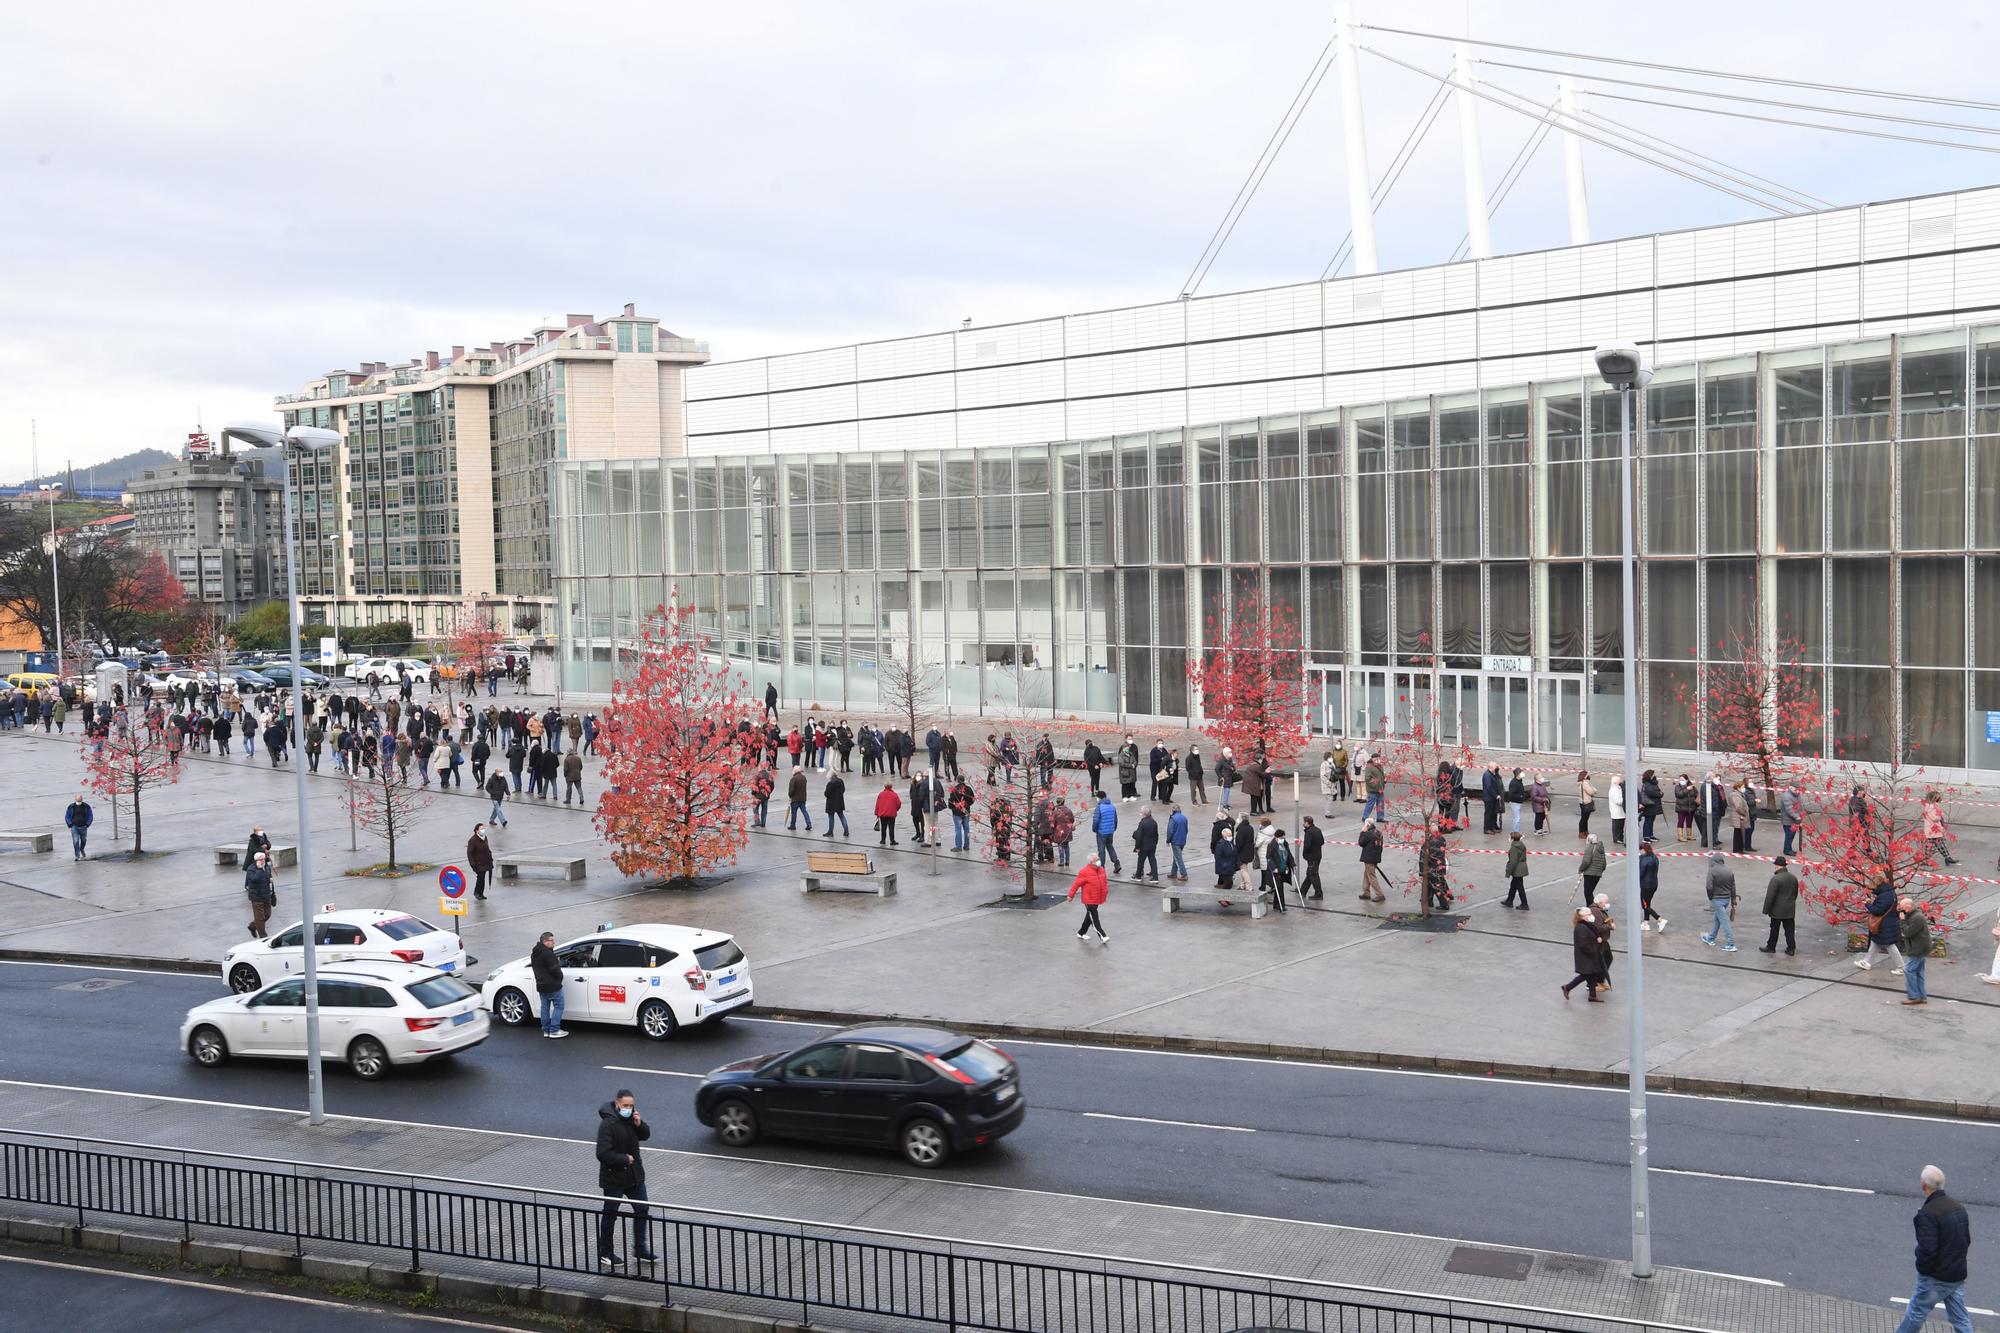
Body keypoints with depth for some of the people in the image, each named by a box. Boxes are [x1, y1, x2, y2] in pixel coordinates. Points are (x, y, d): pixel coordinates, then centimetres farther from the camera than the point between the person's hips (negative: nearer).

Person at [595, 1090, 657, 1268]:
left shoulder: (631, 1118, -1)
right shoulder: (607, 1123, -24)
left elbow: (646, 1135, 8)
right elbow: (603, 1154, -28)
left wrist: (639, 1124, -13)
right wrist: (625, 1159, -19)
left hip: (635, 1174, 7)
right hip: (614, 1177, -7)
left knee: (641, 1210, 11)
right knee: (610, 1214, 8)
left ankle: (641, 1249, 23)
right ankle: (605, 1254, 22)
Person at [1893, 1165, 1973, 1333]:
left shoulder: (1928, 1213, -23)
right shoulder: (1958, 1207, 4)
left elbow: (1927, 1249, -25)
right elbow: (1967, 1240, 14)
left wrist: (1922, 1270, -8)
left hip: (1936, 1278, -7)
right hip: (1959, 1275, 7)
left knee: (1916, 1313, 10)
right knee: (1960, 1319, 13)